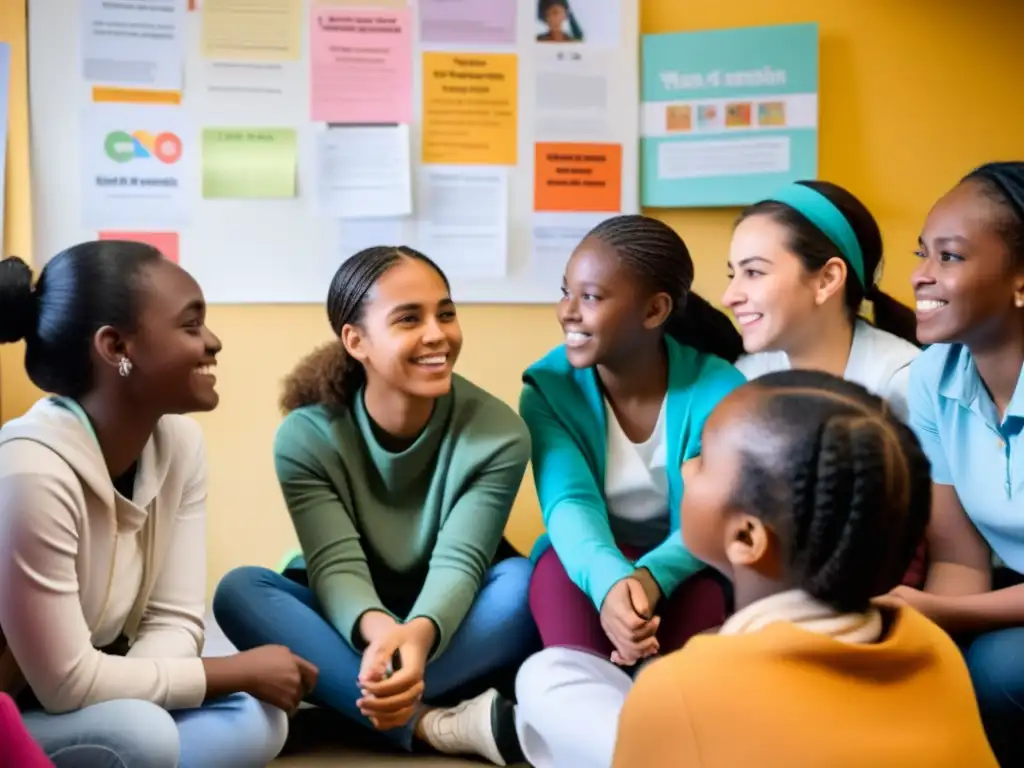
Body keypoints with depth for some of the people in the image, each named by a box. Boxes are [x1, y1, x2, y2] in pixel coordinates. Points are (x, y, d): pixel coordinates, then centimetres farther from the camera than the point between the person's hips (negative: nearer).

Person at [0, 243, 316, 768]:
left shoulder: (179, 441, -7)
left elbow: (173, 621, -6)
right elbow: (67, 683, -27)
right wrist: (241, 670, -19)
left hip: (82, 705, 7)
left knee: (256, 719, -11)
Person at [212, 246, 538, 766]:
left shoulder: (498, 434, -17)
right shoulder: (306, 436, -16)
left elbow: (458, 562, -25)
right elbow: (336, 565, -25)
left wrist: (419, 633, -49)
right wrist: (378, 630, -49)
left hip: (449, 629, 0)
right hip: (351, 629, 1)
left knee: (527, 581, -30)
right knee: (240, 591, -28)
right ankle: (437, 725, -39)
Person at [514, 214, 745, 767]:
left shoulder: (719, 389, -13)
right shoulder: (548, 387, -10)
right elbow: (569, 505, -24)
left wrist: (650, 576, -44)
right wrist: (609, 581, -47)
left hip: (681, 568, 0)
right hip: (587, 563, 0)